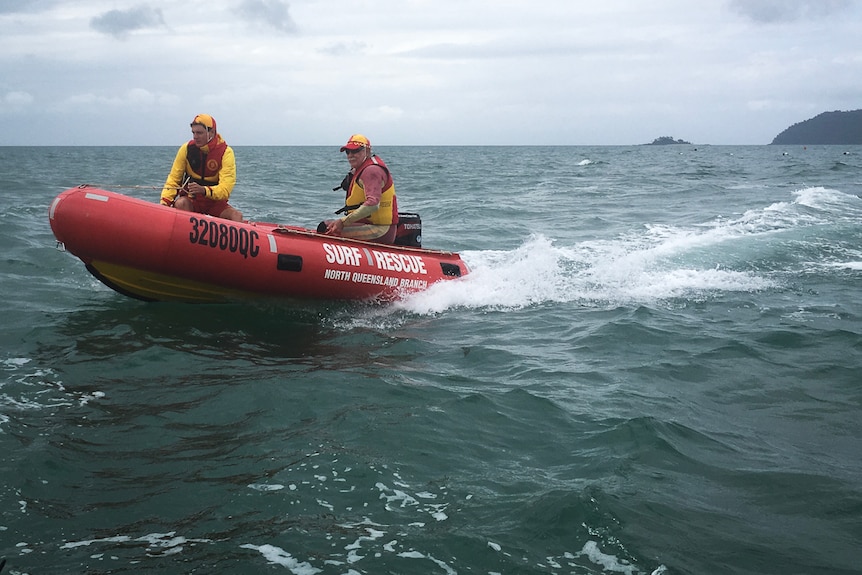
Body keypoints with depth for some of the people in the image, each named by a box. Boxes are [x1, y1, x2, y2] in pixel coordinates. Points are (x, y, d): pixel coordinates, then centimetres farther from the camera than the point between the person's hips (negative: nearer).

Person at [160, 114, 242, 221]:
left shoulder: (226, 152, -12)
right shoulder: (187, 148, -5)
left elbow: (225, 189, -22)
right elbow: (173, 179, -3)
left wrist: (204, 190, -40)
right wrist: (165, 202, -19)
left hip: (215, 201, 0)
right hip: (190, 200, 1)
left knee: (237, 216, -26)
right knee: (180, 204, -33)